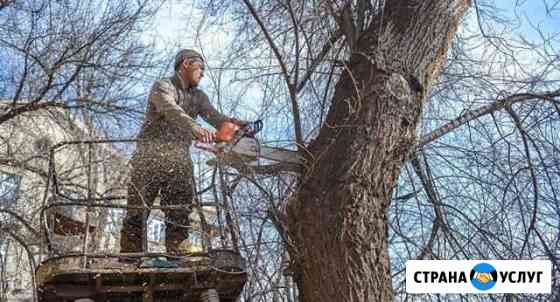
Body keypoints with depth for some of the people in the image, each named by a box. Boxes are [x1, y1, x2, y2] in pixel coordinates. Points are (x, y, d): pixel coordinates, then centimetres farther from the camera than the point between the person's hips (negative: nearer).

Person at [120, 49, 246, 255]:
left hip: (180, 163, 6)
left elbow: (216, 118, 2)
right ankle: (129, 256, 0)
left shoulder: (199, 97, 18)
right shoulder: (163, 87, -3)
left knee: (181, 213, 0)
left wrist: (233, 124, -21)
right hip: (151, 159, -6)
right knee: (138, 210, -4)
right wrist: (195, 128, -42)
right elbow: (171, 110, -24)